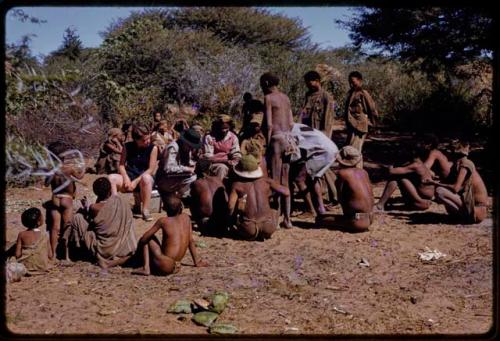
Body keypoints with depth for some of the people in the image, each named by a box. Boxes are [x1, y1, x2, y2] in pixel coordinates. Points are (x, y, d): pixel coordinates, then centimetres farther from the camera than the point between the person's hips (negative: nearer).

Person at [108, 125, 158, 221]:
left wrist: (136, 181, -17)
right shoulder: (127, 147, 4)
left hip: (143, 178, -3)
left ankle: (145, 210, -30)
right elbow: (121, 165, 4)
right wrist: (126, 178, -16)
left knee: (146, 177, -40)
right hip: (129, 176, 3)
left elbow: (151, 169, -9)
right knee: (111, 178, -26)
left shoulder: (153, 148, -4)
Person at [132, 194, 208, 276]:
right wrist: (197, 261, 21)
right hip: (176, 267, 6)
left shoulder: (163, 221, -7)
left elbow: (144, 238, -3)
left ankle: (146, 268, 0)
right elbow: (191, 241, 12)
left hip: (164, 266, -6)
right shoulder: (186, 218, 5)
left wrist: (138, 249, 17)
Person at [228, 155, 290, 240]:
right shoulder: (266, 181, 7)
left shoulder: (237, 184, 2)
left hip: (249, 229, -1)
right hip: (268, 227, 1)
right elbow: (286, 192, 8)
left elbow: (230, 206, -12)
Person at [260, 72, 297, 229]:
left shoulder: (268, 97, -6)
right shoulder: (285, 97, 16)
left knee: (275, 181, -4)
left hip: (277, 137, -7)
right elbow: (291, 123, 16)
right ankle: (287, 219, 13)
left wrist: (267, 144, -9)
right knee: (285, 182, 11)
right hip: (289, 138, 7)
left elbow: (269, 124, -13)